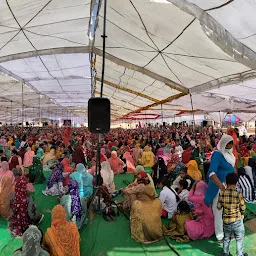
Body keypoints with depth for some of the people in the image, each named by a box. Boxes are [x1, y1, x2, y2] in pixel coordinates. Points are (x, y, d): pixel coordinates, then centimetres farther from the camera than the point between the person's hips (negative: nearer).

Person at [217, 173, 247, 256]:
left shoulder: (221, 193, -13)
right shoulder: (238, 194, -20)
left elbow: (219, 207, -5)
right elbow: (243, 207, -7)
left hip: (226, 220, 3)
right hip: (237, 220, -3)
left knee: (226, 238, 22)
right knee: (239, 239, 19)